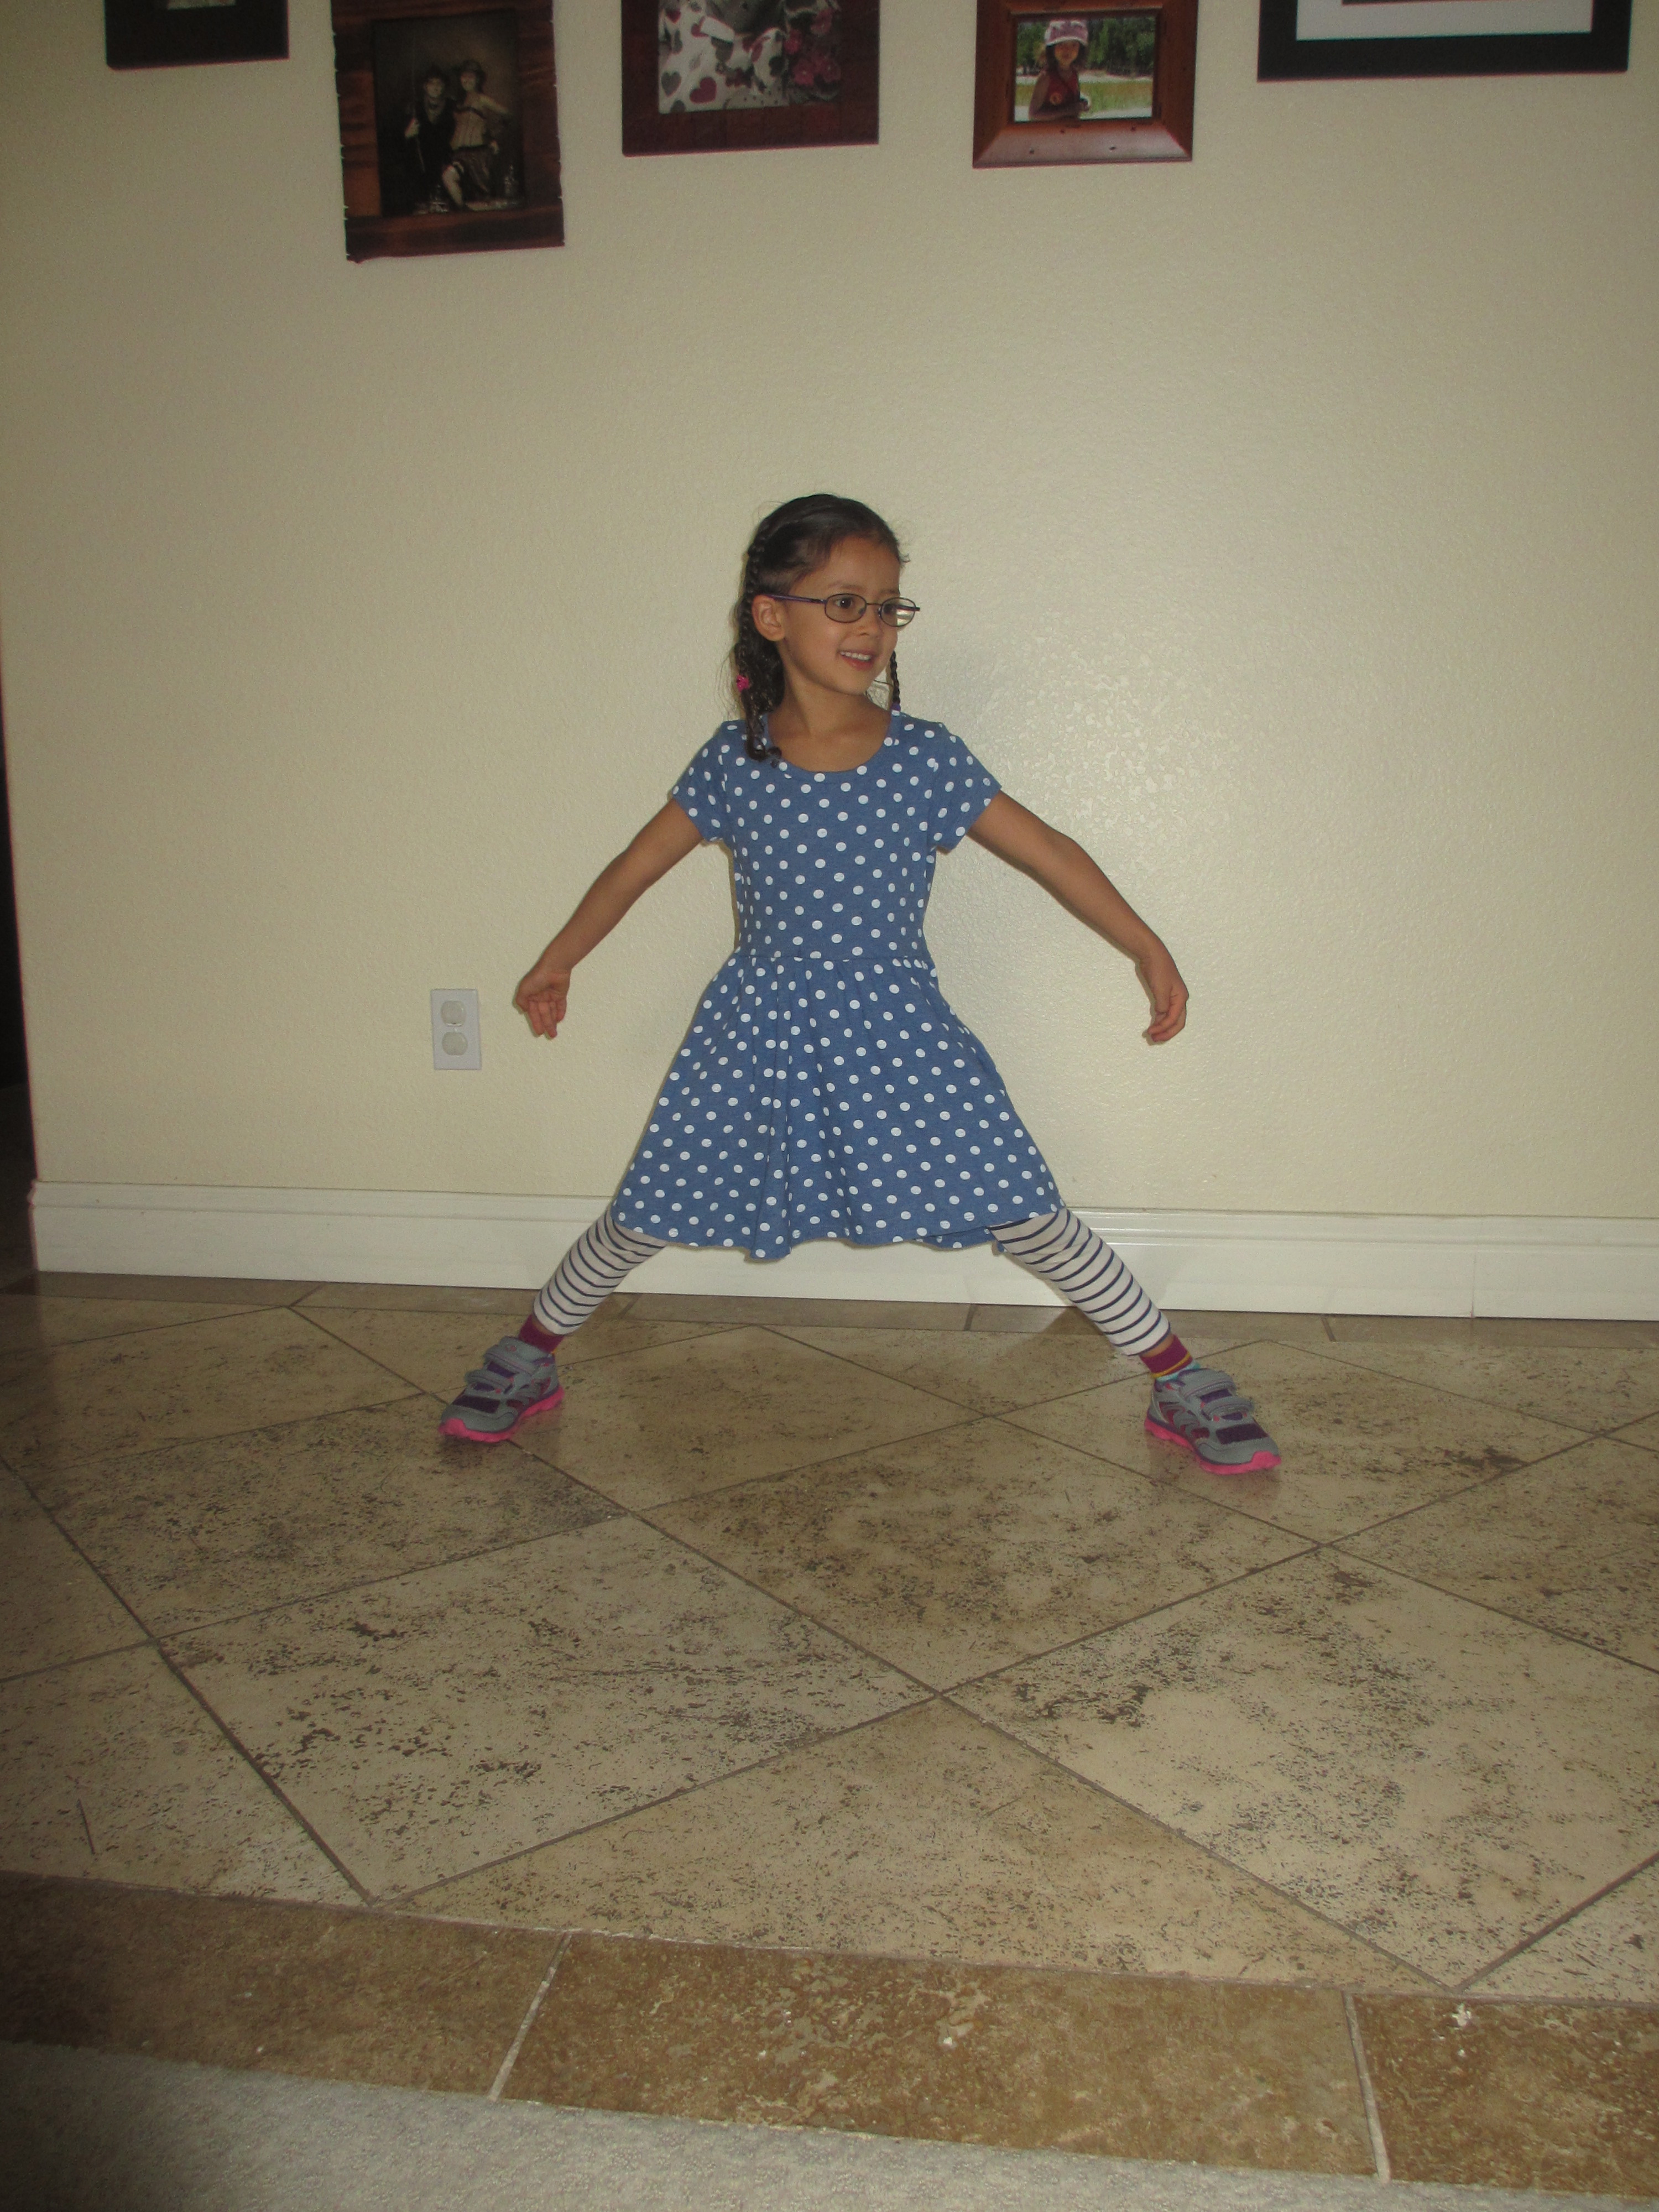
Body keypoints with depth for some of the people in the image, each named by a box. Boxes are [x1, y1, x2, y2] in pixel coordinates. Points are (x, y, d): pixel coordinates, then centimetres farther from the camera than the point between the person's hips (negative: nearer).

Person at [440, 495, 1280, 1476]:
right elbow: (637, 867, 10)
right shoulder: (734, 762, -3)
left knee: (1027, 1217, -3)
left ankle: (1179, 1375, 13)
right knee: (646, 1217, 9)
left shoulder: (926, 757, -6)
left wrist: (1149, 951, 5)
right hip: (761, 1032, 1)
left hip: (898, 1034, -1)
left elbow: (1047, 851, 1)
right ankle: (533, 1355, 33)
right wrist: (557, 965, 18)